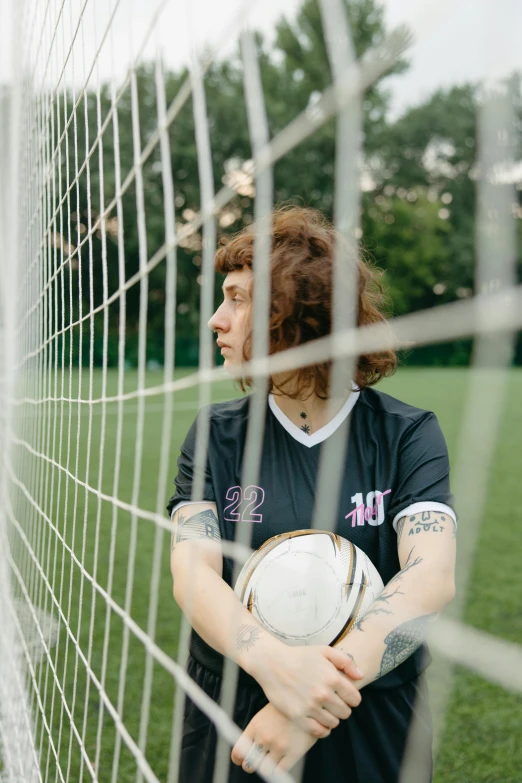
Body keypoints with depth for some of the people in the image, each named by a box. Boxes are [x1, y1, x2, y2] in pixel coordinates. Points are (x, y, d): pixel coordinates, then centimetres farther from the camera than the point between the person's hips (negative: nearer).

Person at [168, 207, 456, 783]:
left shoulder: (408, 434, -9)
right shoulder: (216, 436, -3)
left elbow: (431, 578, -21)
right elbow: (192, 573, -14)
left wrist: (314, 710, -33)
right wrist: (273, 663, -34)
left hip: (374, 733, -1)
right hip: (231, 728, 1)